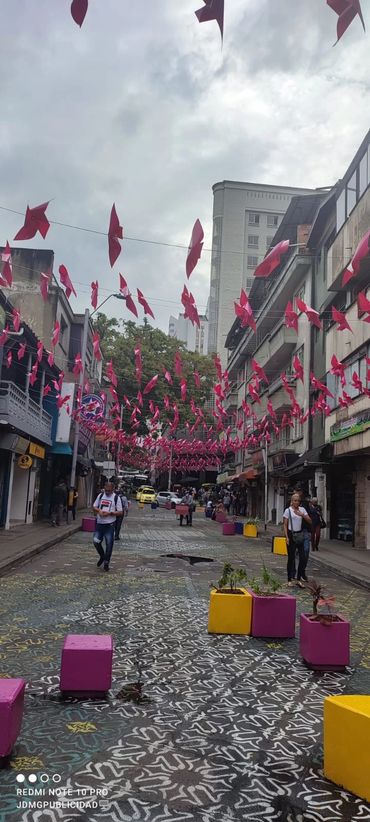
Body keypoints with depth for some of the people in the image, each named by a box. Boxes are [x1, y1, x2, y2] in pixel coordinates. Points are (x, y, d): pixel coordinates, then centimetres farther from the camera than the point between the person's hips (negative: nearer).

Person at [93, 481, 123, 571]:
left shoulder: (116, 497, -3)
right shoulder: (100, 495, 8)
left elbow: (120, 512, -5)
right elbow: (94, 507, 13)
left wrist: (110, 513, -18)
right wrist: (99, 511, -9)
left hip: (110, 524, -4)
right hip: (99, 523, 4)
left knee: (109, 544, -1)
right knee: (96, 541, 4)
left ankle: (106, 562, 12)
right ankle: (102, 556, 29)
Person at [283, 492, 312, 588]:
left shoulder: (302, 509, 8)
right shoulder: (288, 510, -3)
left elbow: (309, 521, 2)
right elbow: (285, 525, -3)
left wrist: (302, 514, -13)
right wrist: (287, 537, -11)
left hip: (300, 535, 3)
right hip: (291, 535, -3)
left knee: (303, 557, -2)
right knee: (291, 558, 3)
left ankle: (300, 578, 8)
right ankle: (290, 579, 13)